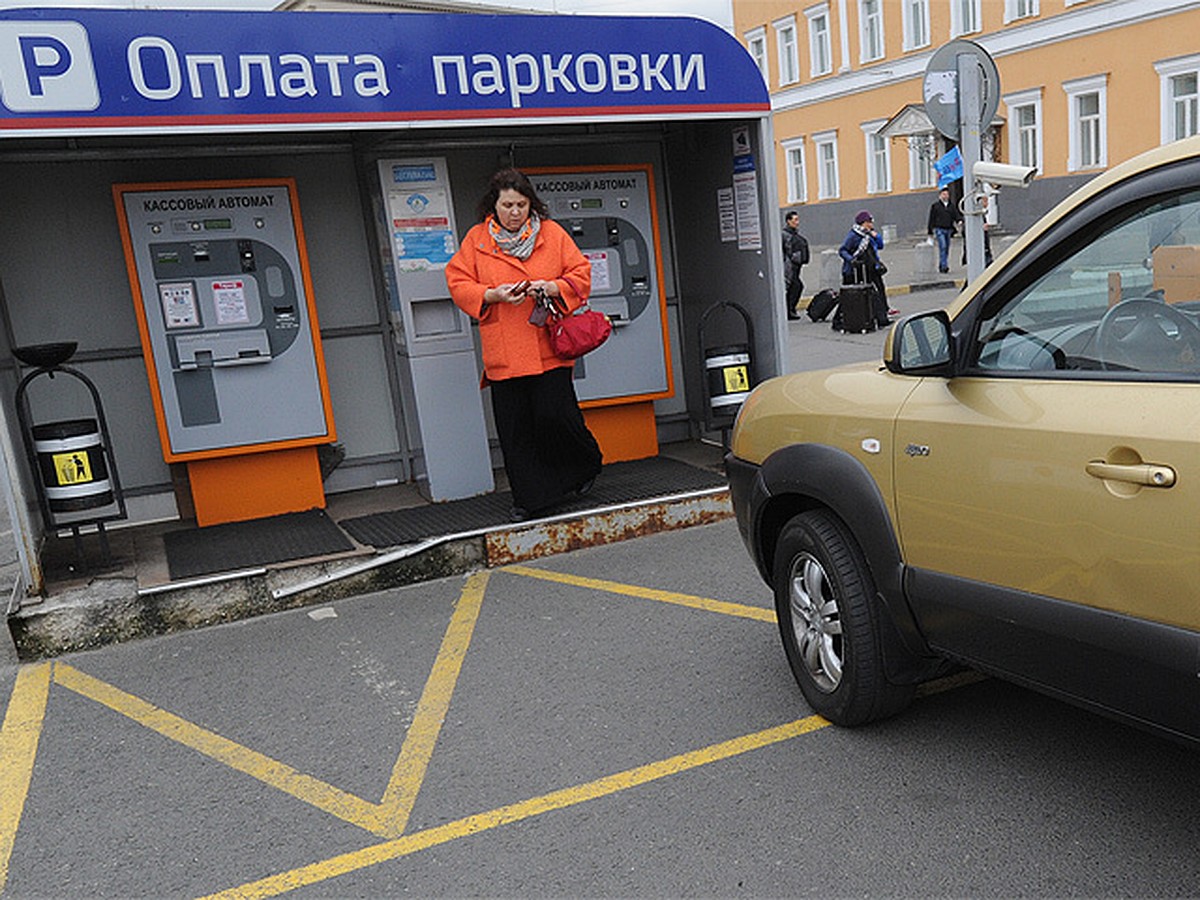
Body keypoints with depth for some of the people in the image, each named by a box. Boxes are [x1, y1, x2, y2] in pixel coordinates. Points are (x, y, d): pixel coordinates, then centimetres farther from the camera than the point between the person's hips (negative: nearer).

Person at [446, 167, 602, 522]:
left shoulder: (552, 233, 7)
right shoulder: (476, 239, 7)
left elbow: (581, 274, 8)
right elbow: (458, 284, 5)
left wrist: (552, 287, -12)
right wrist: (494, 295, -12)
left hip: (549, 347, -1)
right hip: (503, 354, 2)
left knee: (555, 415, -7)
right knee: (515, 429, 2)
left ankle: (585, 466, 23)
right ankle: (529, 496, 15)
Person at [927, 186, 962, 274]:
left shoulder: (951, 206, 15)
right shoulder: (935, 205, 1)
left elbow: (956, 215, 8)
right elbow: (931, 219, 2)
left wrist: (960, 221, -15)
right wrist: (930, 231, 0)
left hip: (948, 230, 6)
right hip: (939, 229, -6)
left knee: (946, 248, 6)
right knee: (942, 246, -18)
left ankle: (941, 267, 15)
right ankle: (944, 266, -22)